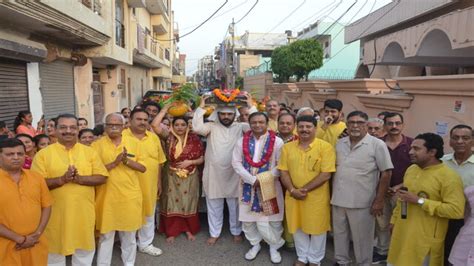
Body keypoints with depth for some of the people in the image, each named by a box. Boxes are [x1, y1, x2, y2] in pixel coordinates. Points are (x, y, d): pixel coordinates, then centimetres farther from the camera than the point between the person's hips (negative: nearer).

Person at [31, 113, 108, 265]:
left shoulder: (89, 152, 2)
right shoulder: (43, 154, -4)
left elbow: (102, 177, -2)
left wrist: (80, 178, -18)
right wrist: (62, 179, -22)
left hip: (84, 211, 2)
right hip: (55, 213, -2)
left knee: (84, 249, 17)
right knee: (56, 250, 14)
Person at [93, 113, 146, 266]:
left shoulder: (133, 142, 2)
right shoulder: (97, 145, -3)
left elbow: (143, 168, 0)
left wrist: (127, 161, -16)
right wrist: (115, 163, -20)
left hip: (130, 195, 2)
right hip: (107, 196, -2)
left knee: (129, 234, 14)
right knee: (106, 234, 8)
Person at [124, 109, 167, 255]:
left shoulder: (154, 137, 5)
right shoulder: (122, 136, -8)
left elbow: (159, 161, 10)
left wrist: (159, 182, 11)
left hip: (150, 185, 4)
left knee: (148, 215, 16)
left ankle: (145, 244, 34)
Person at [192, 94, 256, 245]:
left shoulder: (240, 127, 2)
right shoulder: (212, 126, 1)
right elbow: (197, 127, -16)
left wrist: (251, 106, -12)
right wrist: (201, 107, -14)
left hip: (233, 174, 0)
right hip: (213, 174, 0)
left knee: (235, 206, 14)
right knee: (214, 206, 13)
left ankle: (236, 231, 33)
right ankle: (214, 233, 30)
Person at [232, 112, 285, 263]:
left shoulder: (277, 142, -6)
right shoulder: (242, 141, 2)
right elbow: (236, 162, -2)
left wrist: (262, 179, -15)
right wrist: (252, 179, -12)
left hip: (269, 186, -2)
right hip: (248, 185, 3)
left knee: (271, 217, 1)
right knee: (248, 217, 9)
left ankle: (274, 246, 23)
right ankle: (255, 244, 30)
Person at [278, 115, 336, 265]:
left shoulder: (325, 147, -10)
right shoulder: (287, 147, 3)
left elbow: (326, 174, -15)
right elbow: (283, 171, 3)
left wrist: (305, 189, -17)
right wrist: (293, 190, -12)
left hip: (317, 197, -3)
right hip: (293, 196, 4)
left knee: (316, 228, 11)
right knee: (297, 227, 16)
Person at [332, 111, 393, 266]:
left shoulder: (377, 145, -8)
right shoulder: (340, 143, 7)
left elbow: (386, 173, -8)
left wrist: (379, 200, -10)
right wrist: (333, 193, 11)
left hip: (362, 202, -5)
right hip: (338, 199, 5)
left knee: (362, 238, 9)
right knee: (340, 234, 18)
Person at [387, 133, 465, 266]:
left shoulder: (449, 176, -15)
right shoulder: (411, 169, 8)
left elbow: (457, 211, -23)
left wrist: (419, 201, -23)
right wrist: (394, 220, 21)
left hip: (426, 239, -6)